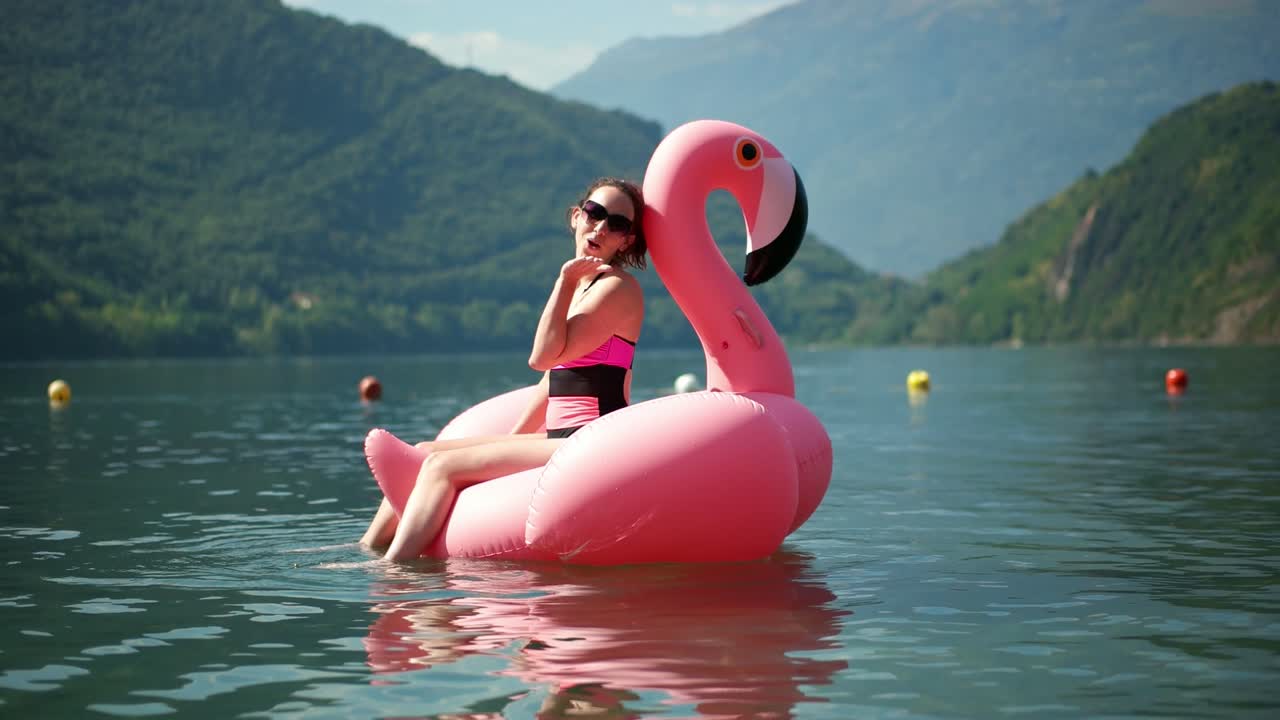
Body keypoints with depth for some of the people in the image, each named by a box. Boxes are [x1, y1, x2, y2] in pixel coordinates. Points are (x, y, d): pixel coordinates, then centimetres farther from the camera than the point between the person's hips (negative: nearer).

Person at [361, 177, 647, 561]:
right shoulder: (580, 285, 18)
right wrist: (512, 440, 16)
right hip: (562, 441, 10)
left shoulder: (618, 288, -10)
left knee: (444, 466, -15)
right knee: (424, 454, 11)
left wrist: (566, 282, -14)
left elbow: (545, 355, -18)